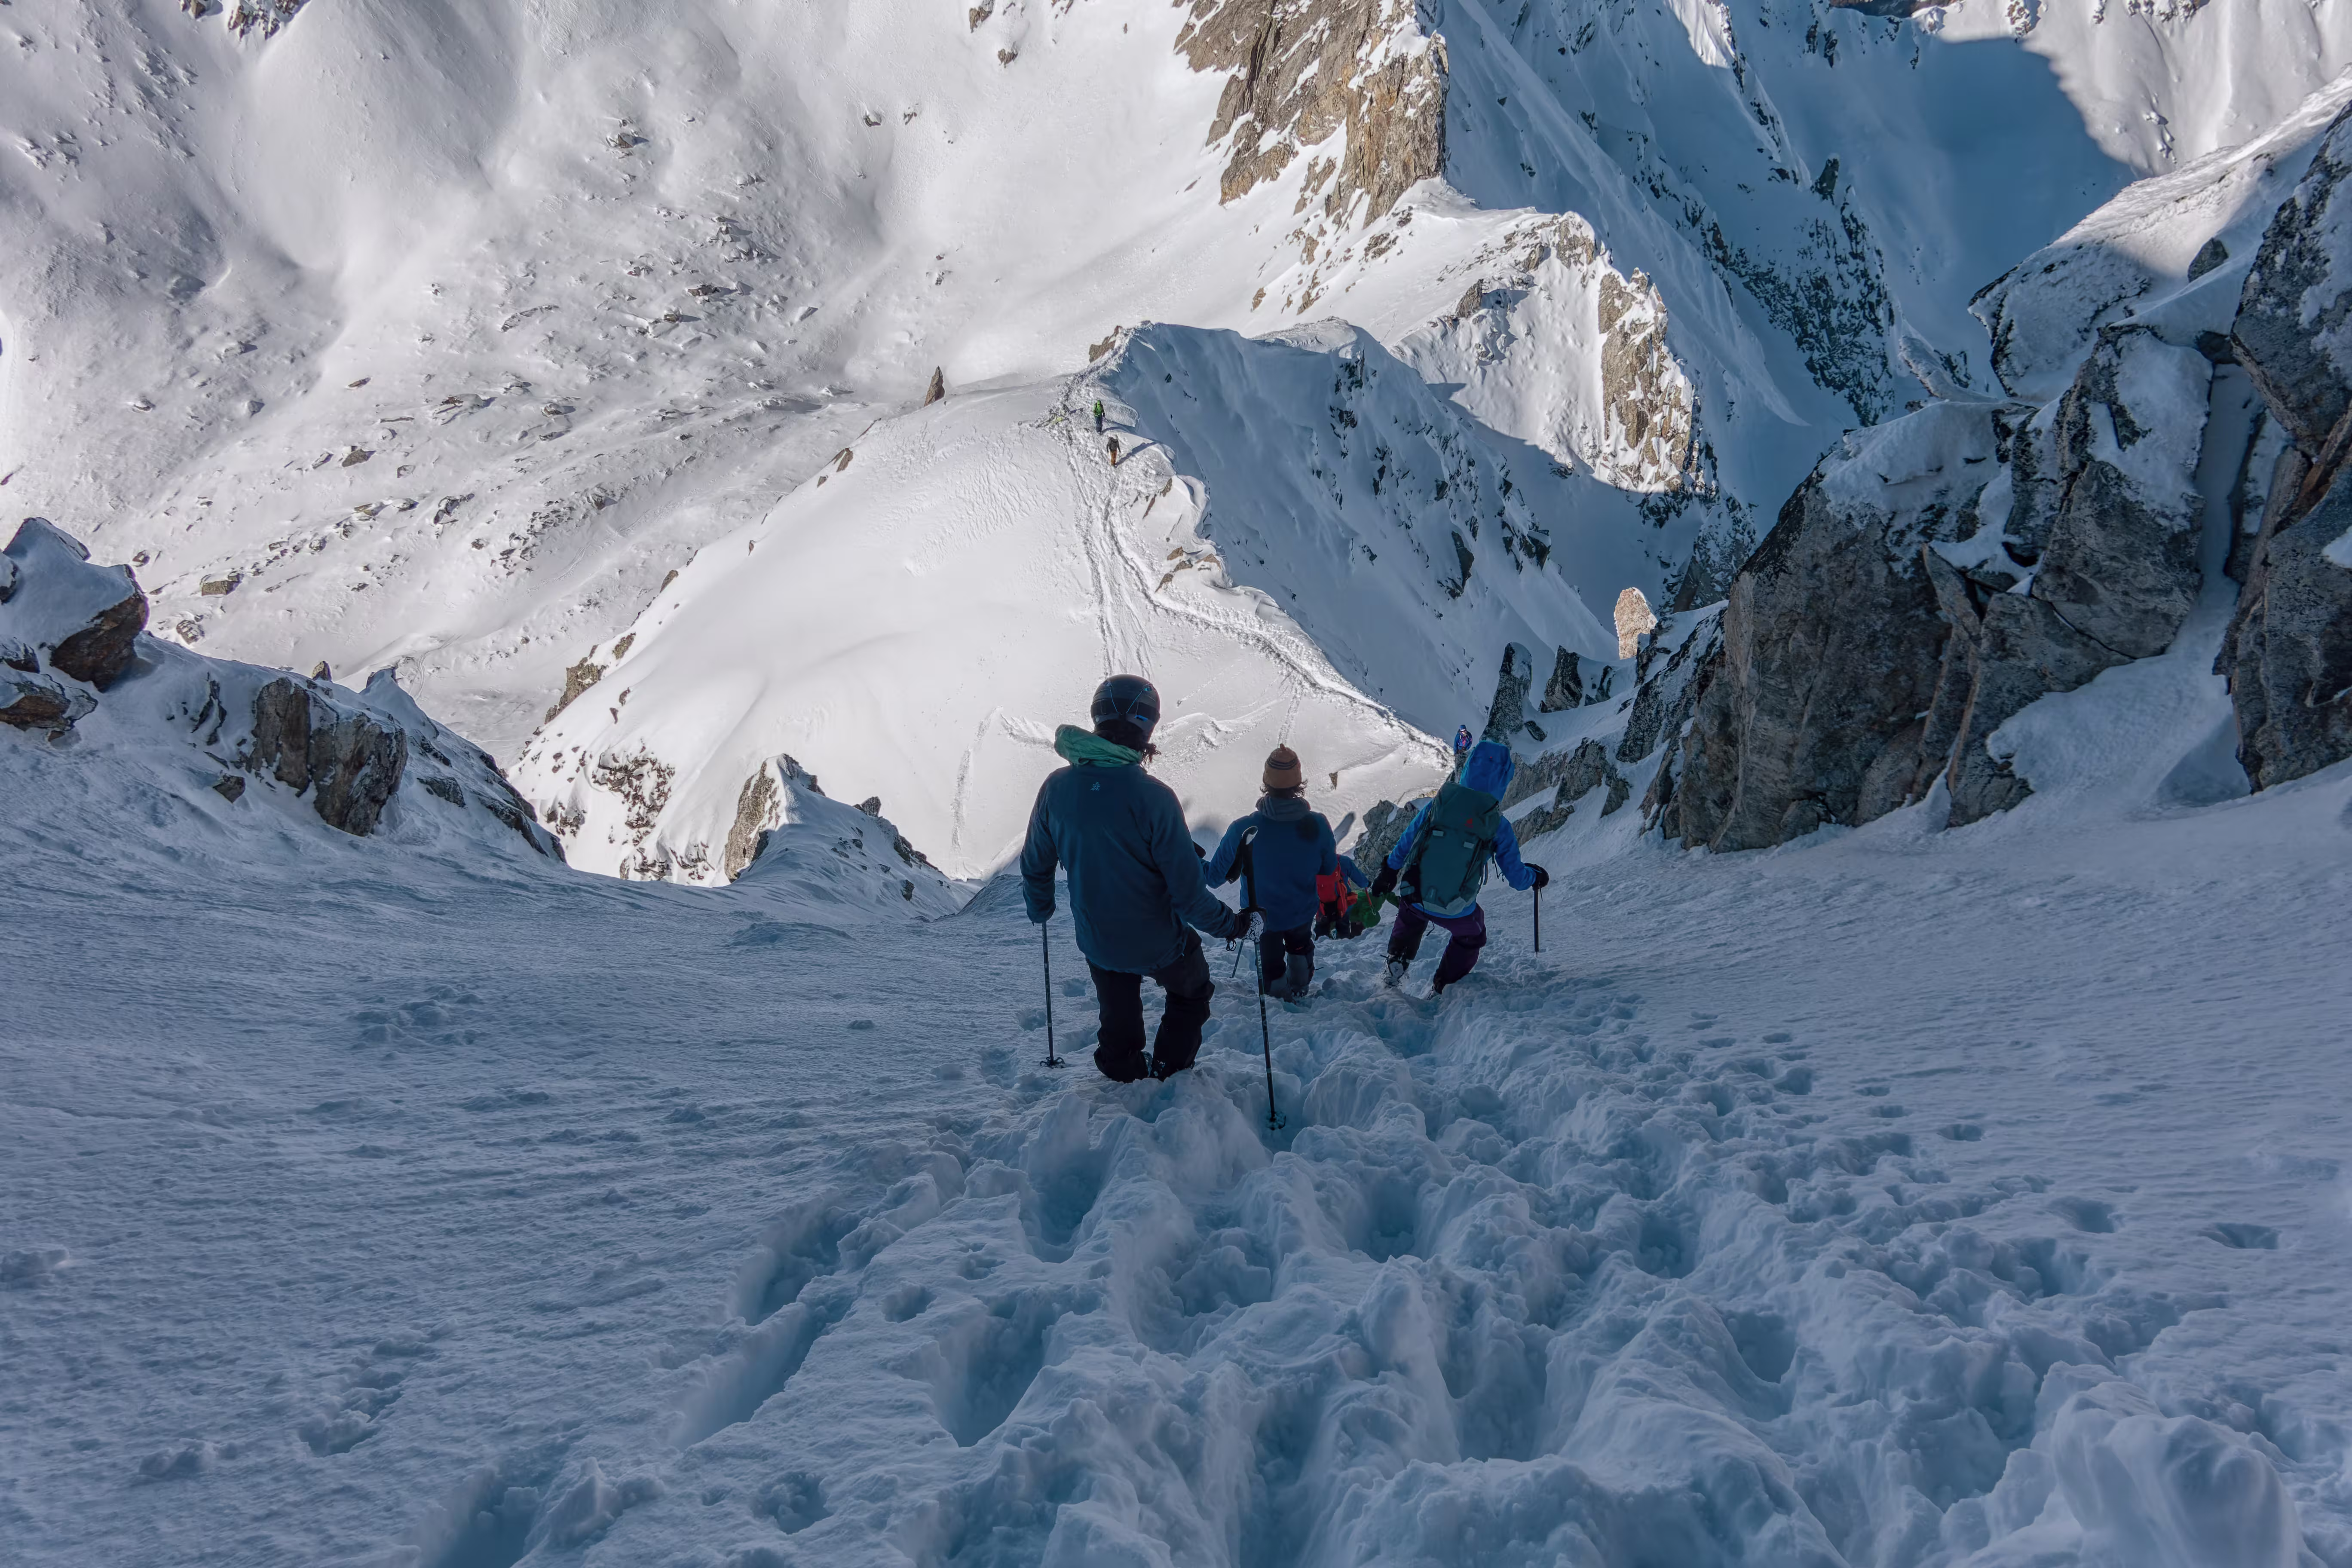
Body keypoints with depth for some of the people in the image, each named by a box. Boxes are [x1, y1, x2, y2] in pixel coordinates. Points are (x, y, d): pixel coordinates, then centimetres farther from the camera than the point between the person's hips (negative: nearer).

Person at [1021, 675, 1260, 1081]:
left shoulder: (1057, 787, -13)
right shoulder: (1152, 796, -28)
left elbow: (1035, 864, 1)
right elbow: (1187, 889, -24)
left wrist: (1040, 909, 22)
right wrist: (1234, 925, -8)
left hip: (1098, 943, 4)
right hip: (1160, 943, -4)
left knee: (1119, 1022, 27)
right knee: (1191, 993, 27)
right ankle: (1169, 1071, 29)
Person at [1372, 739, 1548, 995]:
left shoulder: (1438, 804, -5)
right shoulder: (1499, 826, -8)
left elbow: (1404, 845, 3)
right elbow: (1517, 878, 1)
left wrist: (1386, 877, 19)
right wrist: (1537, 877, 24)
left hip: (1412, 897, 2)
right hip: (1457, 912, -1)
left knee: (1410, 922, 39)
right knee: (1470, 937, 33)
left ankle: (1395, 970, 36)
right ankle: (1441, 990, 33)